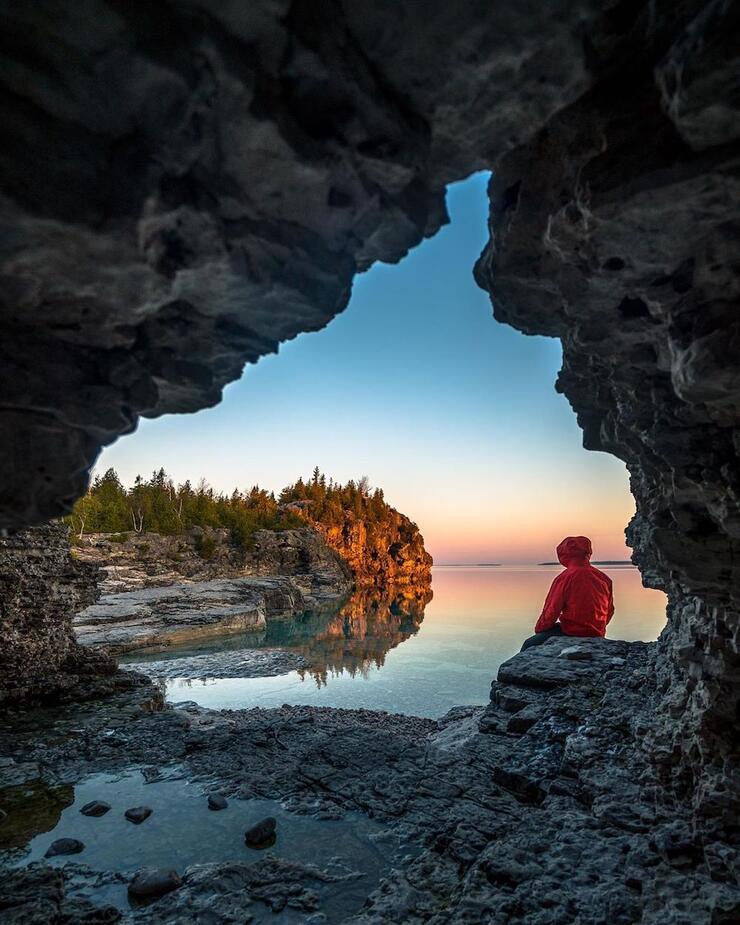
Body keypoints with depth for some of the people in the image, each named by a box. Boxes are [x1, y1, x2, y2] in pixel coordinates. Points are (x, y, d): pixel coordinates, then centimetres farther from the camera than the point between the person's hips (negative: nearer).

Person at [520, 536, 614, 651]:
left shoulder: (565, 578, -14)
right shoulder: (604, 578, 3)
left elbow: (551, 610, -10)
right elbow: (610, 611, 13)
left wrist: (539, 628, 7)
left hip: (572, 633, -7)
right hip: (597, 635, 7)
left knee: (528, 645, 4)